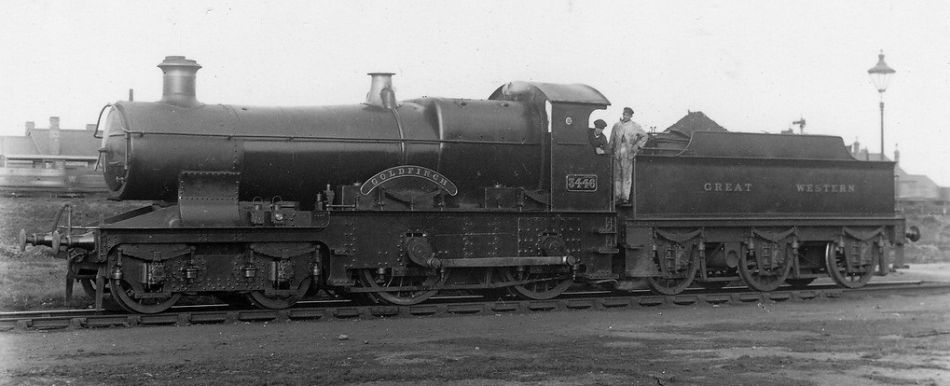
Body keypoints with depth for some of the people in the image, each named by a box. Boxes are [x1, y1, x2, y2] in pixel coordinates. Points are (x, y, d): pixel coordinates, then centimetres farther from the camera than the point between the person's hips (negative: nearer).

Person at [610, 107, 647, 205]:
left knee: (627, 177, -4)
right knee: (617, 176, 3)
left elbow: (644, 136, 11)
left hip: (628, 155, -3)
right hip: (617, 155, 3)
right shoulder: (616, 126, 12)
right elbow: (612, 140, 16)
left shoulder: (635, 126, 4)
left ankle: (625, 198, -2)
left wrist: (637, 145, -1)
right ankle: (617, 197, 7)